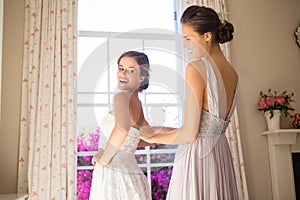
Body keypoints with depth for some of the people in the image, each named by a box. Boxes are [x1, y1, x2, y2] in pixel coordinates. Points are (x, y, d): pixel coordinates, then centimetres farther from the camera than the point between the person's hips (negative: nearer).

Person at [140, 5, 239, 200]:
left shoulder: (196, 68, -16)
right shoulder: (233, 74, 7)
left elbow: (190, 134, -17)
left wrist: (154, 137, 0)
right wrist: (161, 129, 16)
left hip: (196, 159, -8)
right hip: (221, 157, 8)